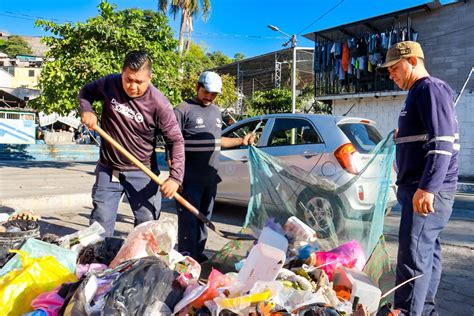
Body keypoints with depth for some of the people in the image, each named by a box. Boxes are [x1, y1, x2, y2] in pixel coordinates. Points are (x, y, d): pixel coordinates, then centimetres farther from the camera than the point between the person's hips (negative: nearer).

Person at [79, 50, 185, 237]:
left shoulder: (159, 104, -18)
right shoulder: (109, 84, -9)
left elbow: (176, 141, -15)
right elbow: (85, 92, 13)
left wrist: (175, 177, -25)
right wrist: (86, 111, -9)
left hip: (143, 174, -2)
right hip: (108, 170, 3)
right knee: (99, 225, 10)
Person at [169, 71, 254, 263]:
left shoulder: (216, 111, 17)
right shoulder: (183, 109, -6)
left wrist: (241, 141, 17)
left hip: (210, 178, 7)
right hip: (190, 179, -7)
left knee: (204, 218, 16)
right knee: (188, 220, -3)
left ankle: (198, 253, 29)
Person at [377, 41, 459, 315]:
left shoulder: (431, 89, -10)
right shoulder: (419, 93, 20)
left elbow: (443, 142, -21)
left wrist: (427, 187, -28)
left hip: (427, 192, -10)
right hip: (421, 188, 10)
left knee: (413, 257, -10)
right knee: (428, 252, 15)